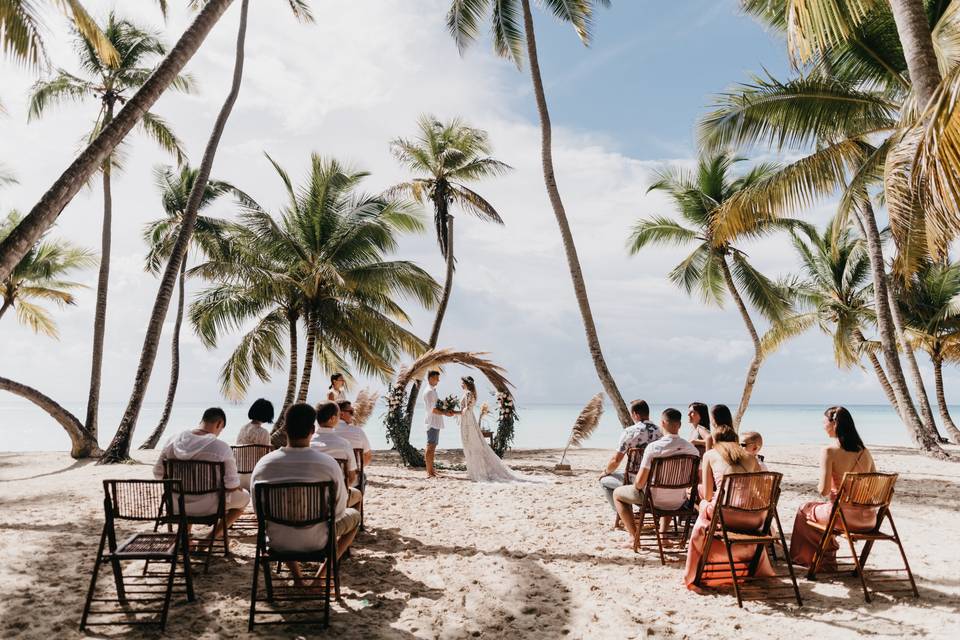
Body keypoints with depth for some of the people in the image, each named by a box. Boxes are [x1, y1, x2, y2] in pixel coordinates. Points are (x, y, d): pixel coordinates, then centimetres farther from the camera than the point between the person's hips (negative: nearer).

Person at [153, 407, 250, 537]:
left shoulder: (173, 441, -8)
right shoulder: (221, 448, -22)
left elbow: (158, 473, 3)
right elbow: (231, 486, -18)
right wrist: (239, 487, 5)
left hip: (177, 505, 5)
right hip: (207, 507, -5)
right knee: (244, 496, 20)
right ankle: (212, 537, 12)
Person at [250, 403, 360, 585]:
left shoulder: (263, 464, -14)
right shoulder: (328, 464, -21)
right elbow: (338, 512, -10)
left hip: (277, 542, 3)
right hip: (315, 542, -3)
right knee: (354, 516, 25)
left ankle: (297, 576, 27)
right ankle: (321, 576, 14)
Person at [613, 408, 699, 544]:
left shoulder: (653, 447, -23)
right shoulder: (691, 448, -9)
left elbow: (640, 482, -22)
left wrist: (636, 486, 2)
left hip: (654, 500, -5)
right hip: (678, 502, 5)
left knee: (617, 493, 21)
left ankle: (634, 537, 16)